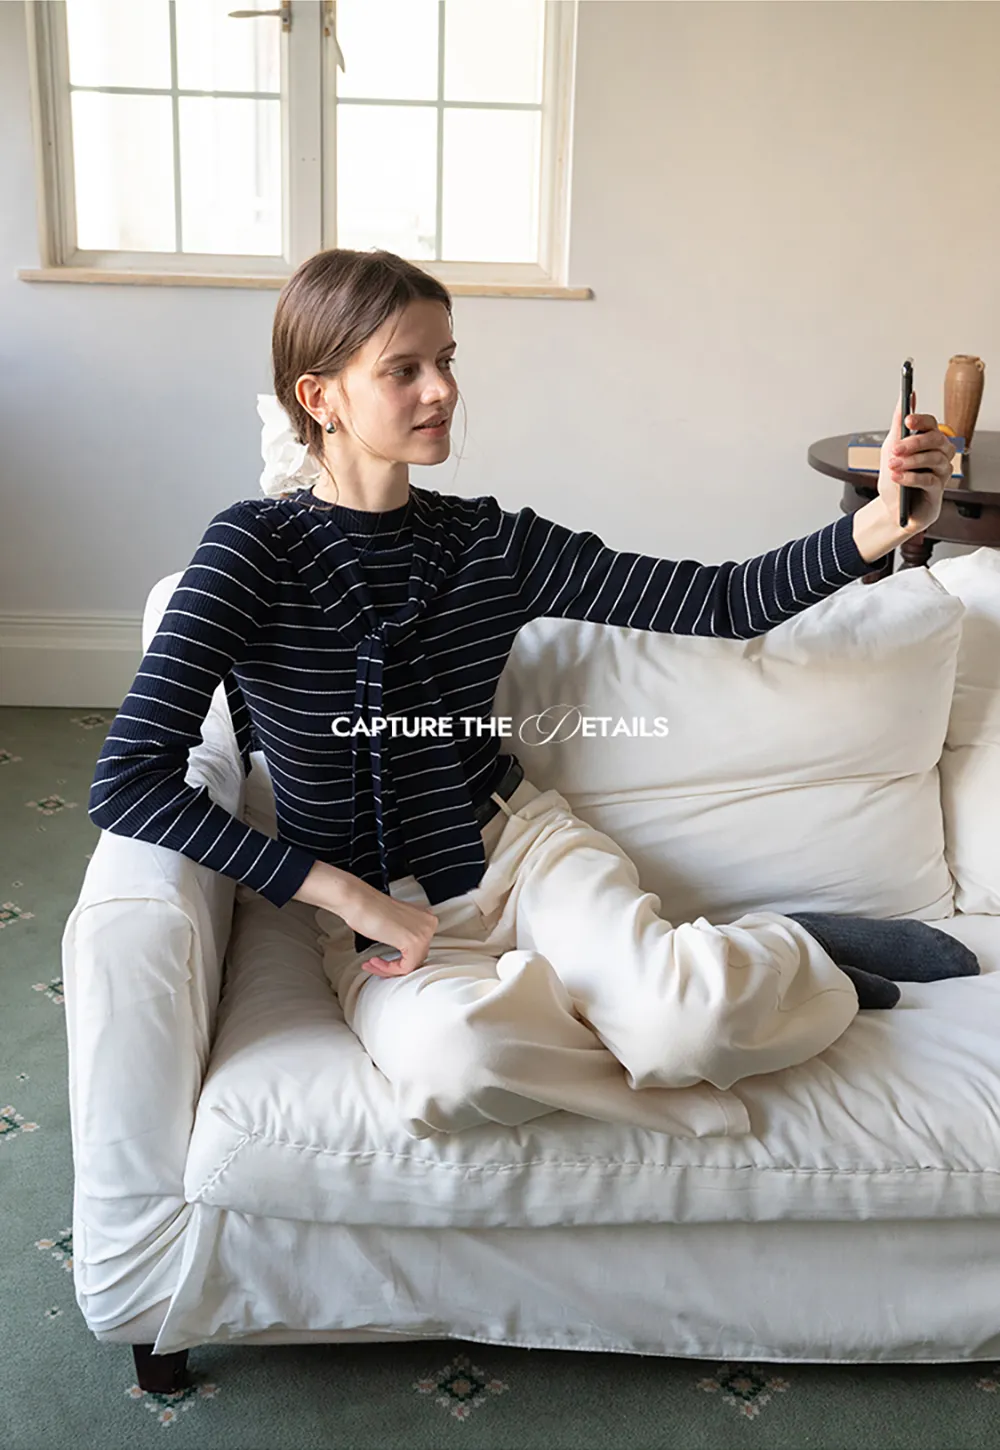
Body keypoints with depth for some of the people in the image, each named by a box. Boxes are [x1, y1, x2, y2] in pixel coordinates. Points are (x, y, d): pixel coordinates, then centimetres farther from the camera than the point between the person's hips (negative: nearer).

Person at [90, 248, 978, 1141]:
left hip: (522, 846, 2)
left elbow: (719, 605, -1)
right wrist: (351, 897, -19)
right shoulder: (257, 548, -12)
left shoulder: (490, 541, 0)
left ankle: (793, 954, 6)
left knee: (677, 1021, -29)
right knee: (448, 1058, -37)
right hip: (375, 909, -2)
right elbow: (128, 784, -17)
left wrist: (873, 530, -18)